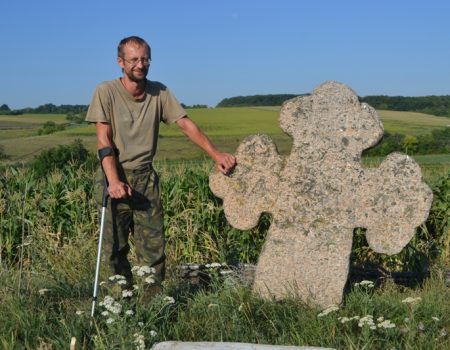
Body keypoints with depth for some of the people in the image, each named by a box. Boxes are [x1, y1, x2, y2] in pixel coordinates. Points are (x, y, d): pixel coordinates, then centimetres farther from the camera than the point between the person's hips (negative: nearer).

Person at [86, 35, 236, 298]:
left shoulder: (159, 92, 2)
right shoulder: (106, 92, -7)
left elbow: (186, 124, -1)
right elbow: (104, 140, -13)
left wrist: (216, 154, -13)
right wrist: (113, 180, -25)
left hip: (145, 178, 2)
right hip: (115, 177, -2)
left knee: (153, 246, -1)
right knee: (115, 247, 4)